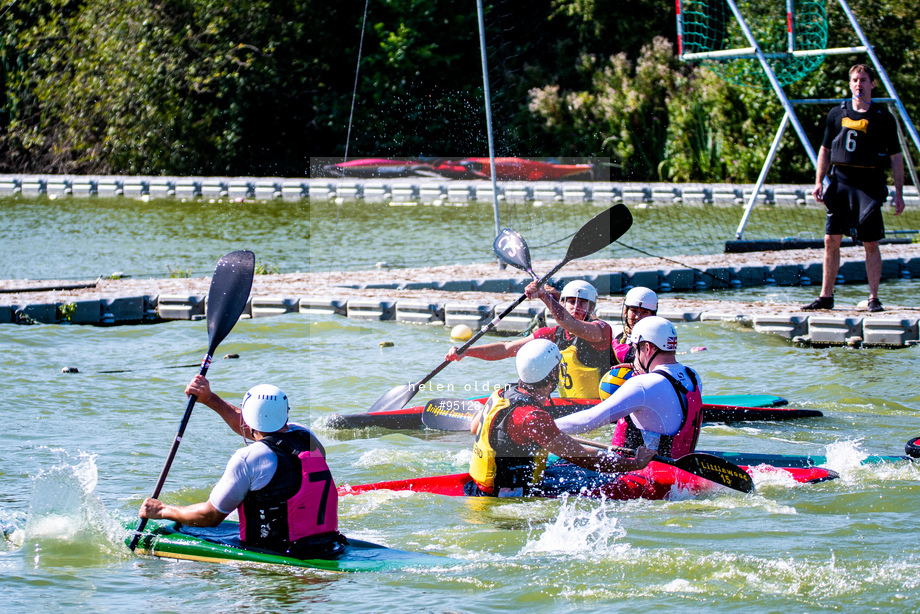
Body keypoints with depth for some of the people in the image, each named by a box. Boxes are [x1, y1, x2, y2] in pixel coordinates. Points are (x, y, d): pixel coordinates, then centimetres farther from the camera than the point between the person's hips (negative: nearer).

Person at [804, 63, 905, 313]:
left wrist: (899, 194, -3)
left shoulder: (883, 117, 0)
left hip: (869, 185, -3)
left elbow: (896, 157, 2)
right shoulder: (837, 113, 10)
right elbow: (825, 150, 17)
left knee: (871, 244, -3)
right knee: (831, 240, 3)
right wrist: (819, 182, 7)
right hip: (839, 182, 3)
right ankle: (826, 296, 12)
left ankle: (873, 299, 4)